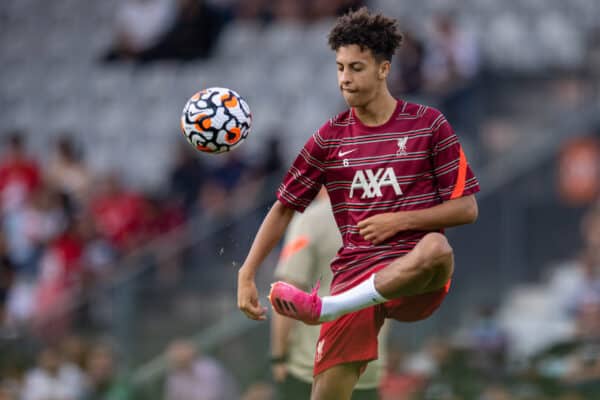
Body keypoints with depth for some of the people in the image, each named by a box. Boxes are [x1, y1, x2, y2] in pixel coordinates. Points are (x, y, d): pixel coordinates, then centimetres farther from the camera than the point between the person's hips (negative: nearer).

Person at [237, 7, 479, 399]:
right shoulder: (331, 136, 10)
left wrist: (400, 221, -9)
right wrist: (247, 275, 5)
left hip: (416, 278, -3)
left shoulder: (428, 125, 3)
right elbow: (284, 208, 14)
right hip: (354, 274, 3)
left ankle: (322, 307, -36)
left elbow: (467, 209, 3)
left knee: (436, 250, -40)